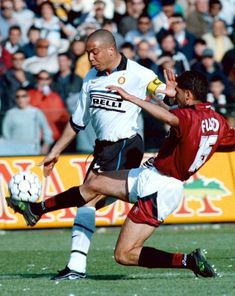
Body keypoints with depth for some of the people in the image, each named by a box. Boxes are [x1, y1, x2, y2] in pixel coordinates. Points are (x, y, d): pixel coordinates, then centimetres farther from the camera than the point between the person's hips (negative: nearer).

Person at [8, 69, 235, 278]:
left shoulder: (191, 116, -23)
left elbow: (169, 117, -45)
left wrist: (130, 98, -41)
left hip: (158, 190, -10)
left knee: (124, 255, -8)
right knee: (95, 184, 16)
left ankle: (188, 261, -7)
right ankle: (37, 209, 31)